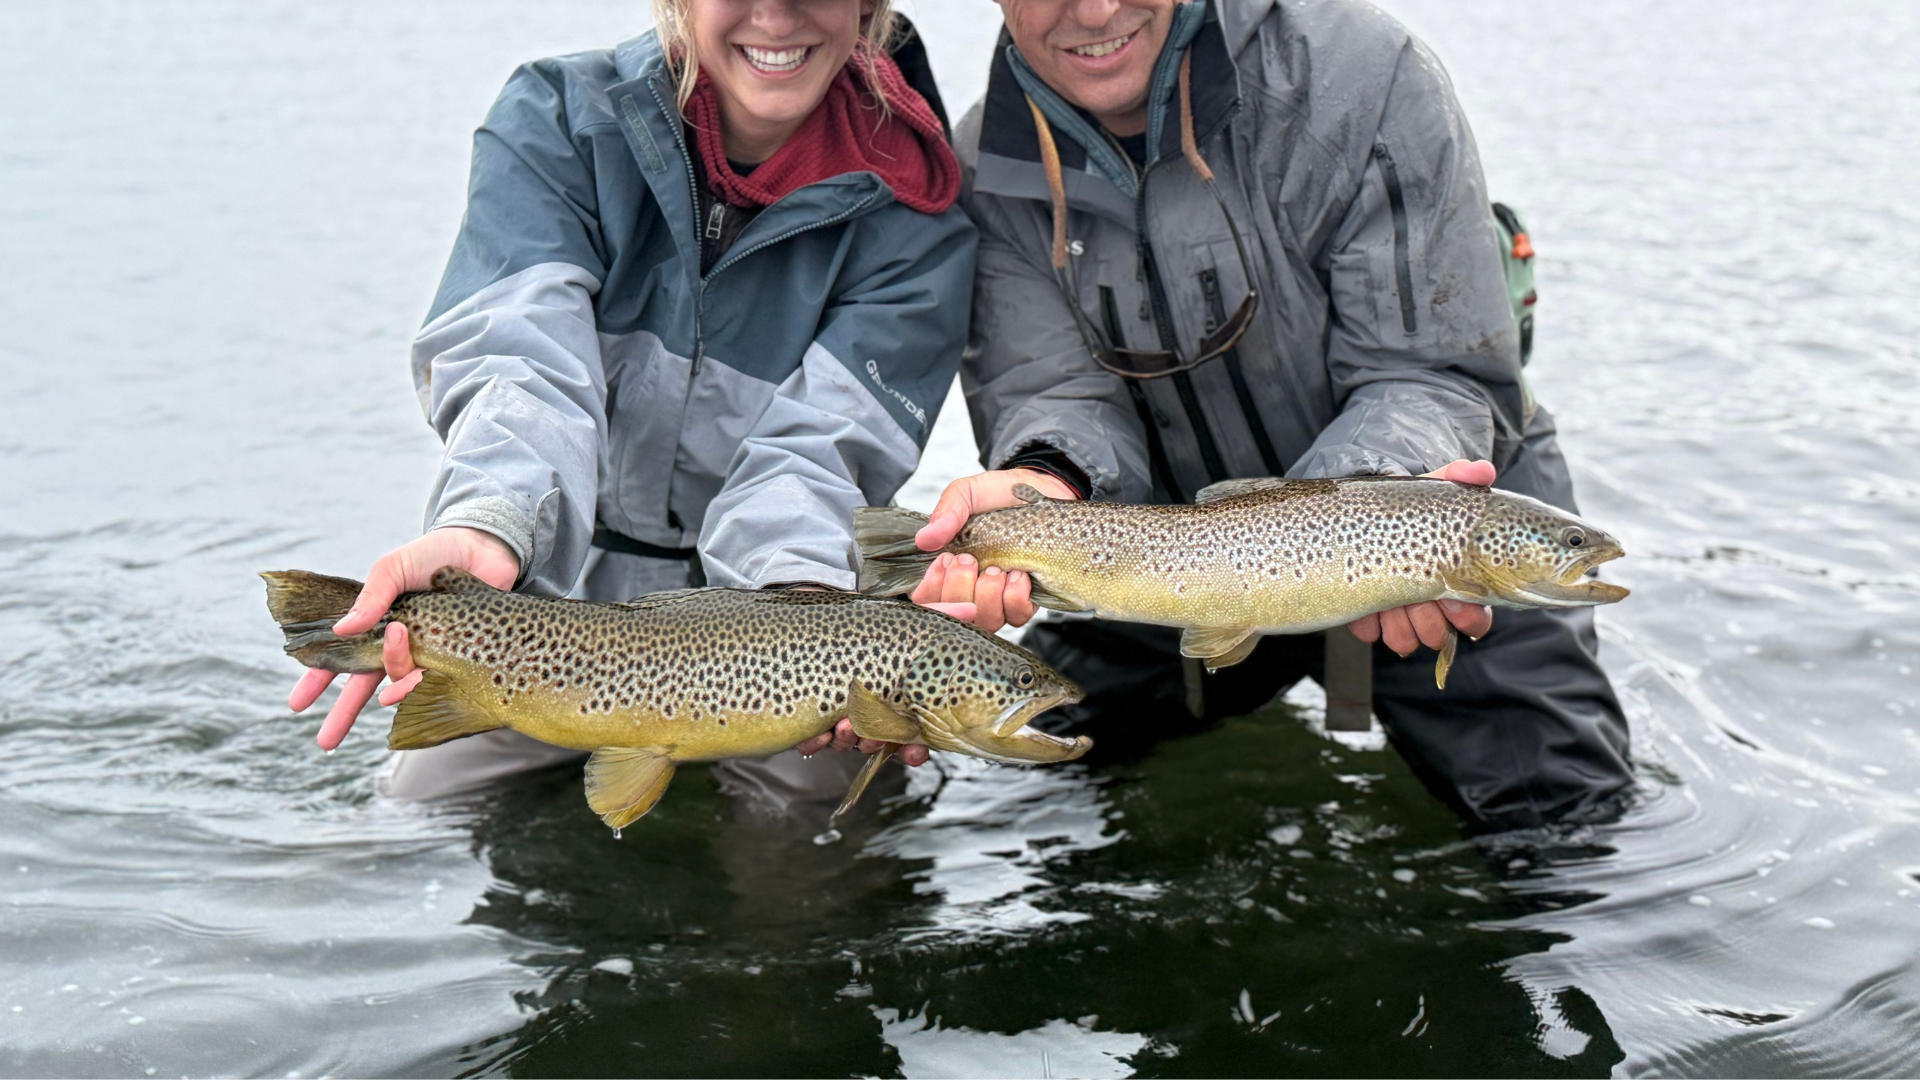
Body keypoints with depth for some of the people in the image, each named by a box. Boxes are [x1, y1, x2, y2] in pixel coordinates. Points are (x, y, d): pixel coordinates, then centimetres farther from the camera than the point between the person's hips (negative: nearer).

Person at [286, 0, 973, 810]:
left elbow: (818, 444, -22)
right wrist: (487, 529, -48)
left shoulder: (910, 216, -9)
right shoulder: (558, 120, -8)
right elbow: (524, 357, -26)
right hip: (553, 604, 1)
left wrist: (807, 602, -46)